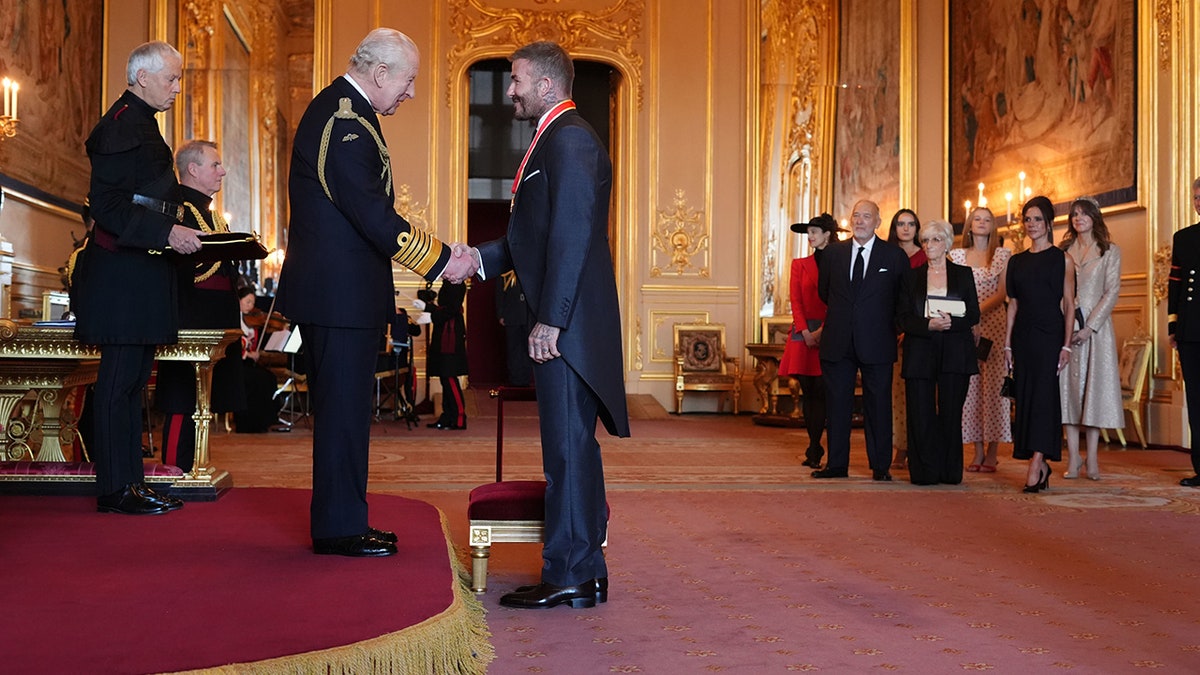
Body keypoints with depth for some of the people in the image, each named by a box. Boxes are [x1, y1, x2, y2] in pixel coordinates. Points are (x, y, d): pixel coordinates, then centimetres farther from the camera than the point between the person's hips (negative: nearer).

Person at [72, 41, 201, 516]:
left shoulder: (140, 122, 19)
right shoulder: (122, 126, -13)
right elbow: (108, 208, -20)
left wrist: (179, 228, 16)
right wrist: (166, 233, -23)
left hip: (139, 272, 11)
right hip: (122, 274, -11)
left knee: (133, 378, 12)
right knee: (121, 378, -6)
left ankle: (130, 481, 18)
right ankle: (116, 489, 0)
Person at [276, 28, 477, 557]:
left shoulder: (335, 108, 15)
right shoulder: (345, 123, -18)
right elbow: (372, 216, -22)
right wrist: (442, 260, -15)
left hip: (331, 288, 11)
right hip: (341, 291, -11)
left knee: (341, 409, 15)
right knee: (344, 409, -2)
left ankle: (340, 522, 25)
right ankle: (340, 529, 9)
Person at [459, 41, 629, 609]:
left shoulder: (569, 140, -12)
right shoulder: (554, 140, 20)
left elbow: (571, 236, -20)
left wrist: (550, 320, -22)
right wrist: (481, 258, 12)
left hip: (566, 324, -11)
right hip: (558, 320, 11)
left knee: (568, 445, -5)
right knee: (570, 444, 13)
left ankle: (570, 576, 2)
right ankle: (584, 572, 22)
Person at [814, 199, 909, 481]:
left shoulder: (894, 255, 1)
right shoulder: (833, 252, 8)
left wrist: (892, 324, 8)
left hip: (876, 343, -2)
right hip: (838, 342, 2)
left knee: (878, 405, 3)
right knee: (837, 403, 6)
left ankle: (880, 466, 12)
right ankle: (836, 464, 14)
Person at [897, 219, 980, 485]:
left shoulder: (963, 274, 11)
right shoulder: (912, 276, 12)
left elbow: (974, 315, 5)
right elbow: (904, 318, 3)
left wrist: (951, 322, -14)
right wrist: (929, 325, -15)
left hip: (955, 353, 0)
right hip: (920, 352, 1)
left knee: (951, 412, -2)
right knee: (920, 414, -4)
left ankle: (950, 471, 7)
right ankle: (924, 471, 3)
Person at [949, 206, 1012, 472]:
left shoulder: (1003, 255, 7)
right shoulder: (956, 255, 13)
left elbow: (1002, 293, -1)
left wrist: (979, 310, -13)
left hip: (993, 325, -2)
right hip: (964, 328, 2)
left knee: (993, 386, -5)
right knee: (970, 388, 0)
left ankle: (992, 453, -1)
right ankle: (978, 452, 6)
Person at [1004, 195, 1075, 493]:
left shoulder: (1062, 259, 1)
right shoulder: (1017, 261, 12)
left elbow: (1069, 304, -2)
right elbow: (1013, 305, 13)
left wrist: (1066, 345, -9)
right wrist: (1007, 344, 8)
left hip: (1049, 334, -4)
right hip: (1023, 336, 5)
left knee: (1043, 395, -11)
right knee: (1024, 397, 3)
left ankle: (1035, 465, -16)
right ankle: (1042, 465, 11)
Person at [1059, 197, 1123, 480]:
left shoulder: (1110, 251, 6)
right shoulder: (1062, 251, 12)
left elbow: (1112, 292, -2)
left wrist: (1089, 327, -12)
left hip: (1096, 327, -2)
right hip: (1065, 328, 2)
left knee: (1094, 388, -2)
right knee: (1068, 388, -1)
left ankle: (1092, 460, 1)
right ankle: (1073, 460, 1)